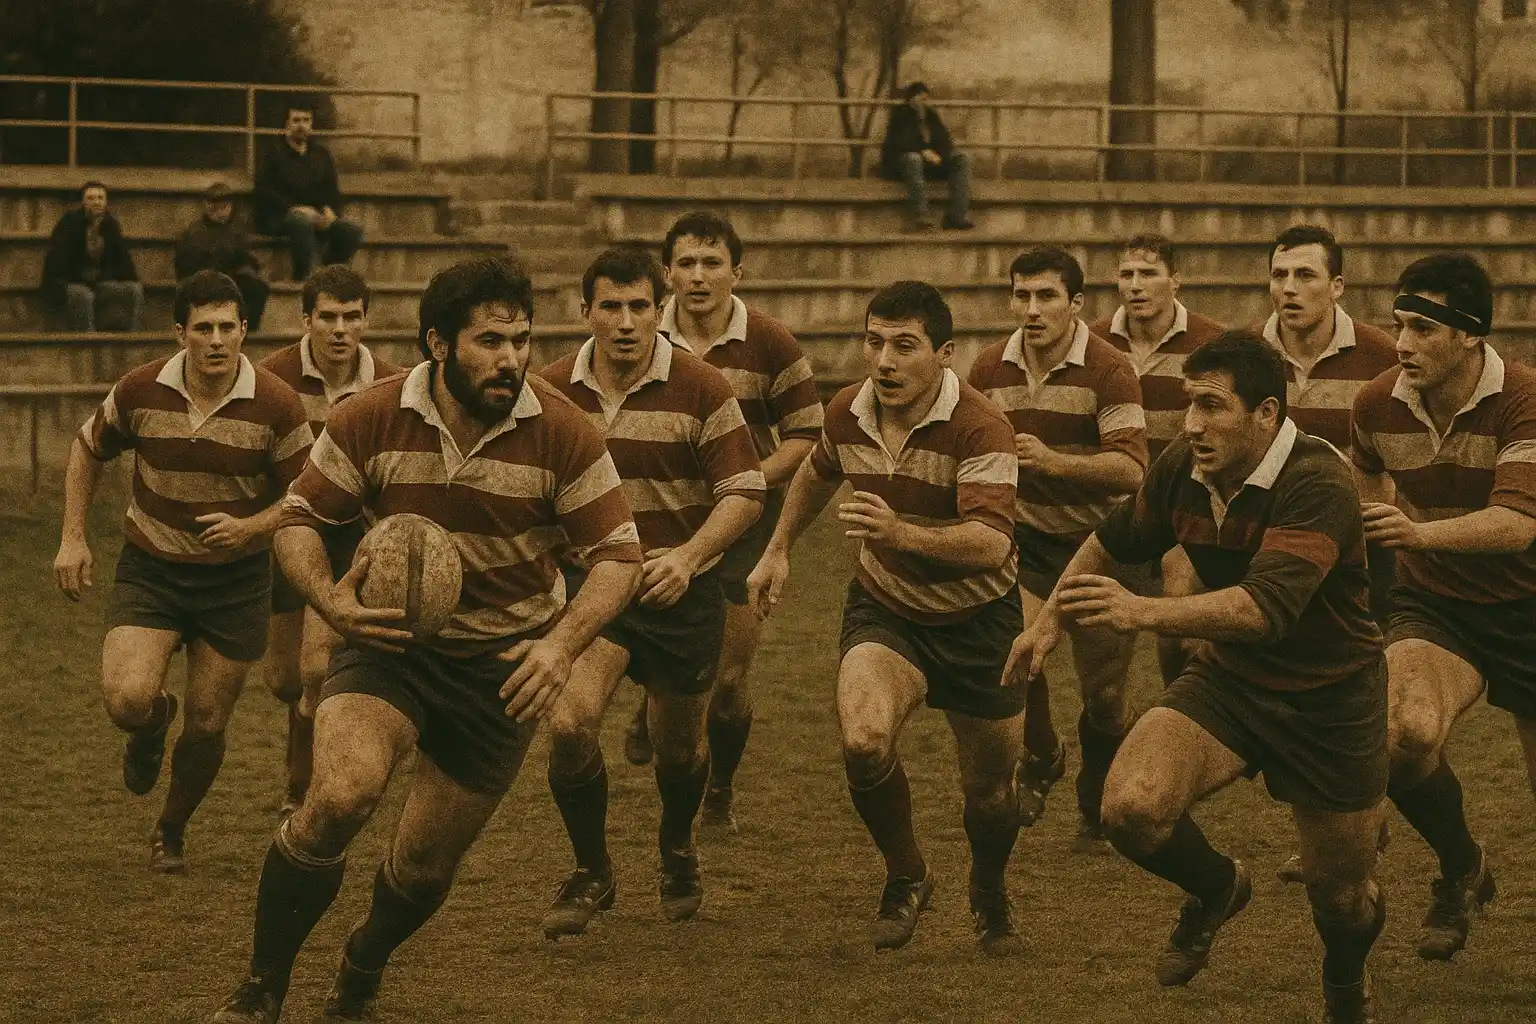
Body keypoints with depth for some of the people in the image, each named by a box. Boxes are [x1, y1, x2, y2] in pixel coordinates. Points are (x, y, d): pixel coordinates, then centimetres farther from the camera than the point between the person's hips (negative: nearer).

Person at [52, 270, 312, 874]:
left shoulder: (275, 406, -14)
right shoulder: (141, 392, -10)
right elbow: (88, 450, 9)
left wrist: (248, 528, -23)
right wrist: (73, 540, 3)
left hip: (235, 580, 0)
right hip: (150, 570, 0)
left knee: (206, 727, 5)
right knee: (128, 701, -20)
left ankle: (171, 831, 34)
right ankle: (154, 723, 20)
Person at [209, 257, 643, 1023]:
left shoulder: (562, 434, -14)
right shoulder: (370, 421, -13)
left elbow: (618, 553, -8)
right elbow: (299, 520, -1)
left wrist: (563, 644, -25)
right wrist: (330, 600, -22)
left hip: (503, 664, 1)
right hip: (393, 639, -1)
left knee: (424, 866, 8)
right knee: (341, 794, -29)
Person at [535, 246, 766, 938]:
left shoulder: (700, 389, -9)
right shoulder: (553, 390, -2)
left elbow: (745, 491, -10)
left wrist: (687, 557, -25)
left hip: (680, 591, -1)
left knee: (679, 748, 12)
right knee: (570, 722, -21)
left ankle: (677, 853, 47)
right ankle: (590, 874, 3)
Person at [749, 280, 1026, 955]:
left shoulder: (979, 429, -25)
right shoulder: (847, 415, -8)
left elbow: (991, 543, -38)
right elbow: (818, 473, 18)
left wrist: (903, 534, -52)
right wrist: (778, 550, 21)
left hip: (977, 618, -2)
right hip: (883, 608, 3)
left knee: (989, 790, 9)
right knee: (864, 739, -26)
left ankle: (990, 898, 43)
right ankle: (905, 878, 1)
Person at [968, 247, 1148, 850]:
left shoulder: (1108, 371, -17)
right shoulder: (990, 370, -2)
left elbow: (1131, 468, -26)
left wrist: (1054, 461, -37)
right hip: (1026, 536, 3)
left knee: (1103, 694, 1)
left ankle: (1096, 811, 24)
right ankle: (1039, 760, 8)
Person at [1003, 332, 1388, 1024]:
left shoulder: (1318, 486, -29)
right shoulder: (1181, 470, -10)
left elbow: (1266, 608, -43)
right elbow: (1115, 540, 14)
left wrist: (1145, 613, -53)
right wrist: (1050, 618, 15)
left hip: (1329, 699, -4)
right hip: (1226, 678, 4)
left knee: (1340, 896, 7)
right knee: (1132, 808, -22)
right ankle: (1216, 889, 14)